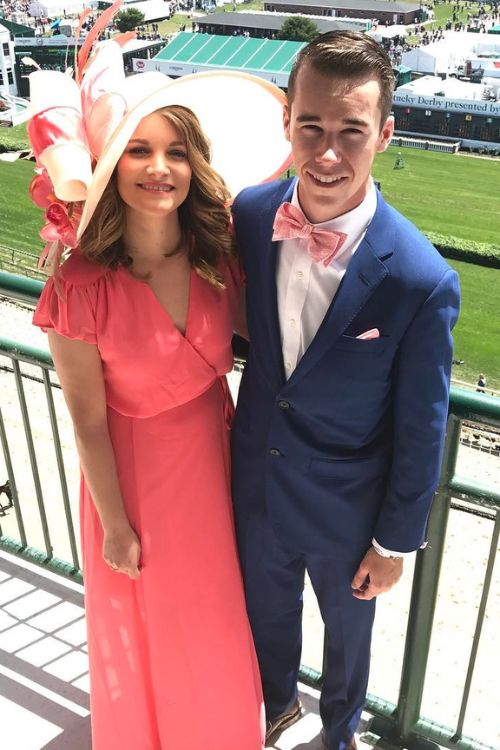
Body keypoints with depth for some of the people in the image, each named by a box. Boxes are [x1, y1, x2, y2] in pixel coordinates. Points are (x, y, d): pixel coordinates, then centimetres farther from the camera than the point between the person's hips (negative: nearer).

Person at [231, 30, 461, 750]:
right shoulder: (250, 213, -16)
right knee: (266, 611, 29)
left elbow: (420, 430, -16)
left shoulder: (422, 281, -29)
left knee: (347, 630, 26)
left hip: (346, 511, -3)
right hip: (256, 482, 4)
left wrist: (395, 542, -5)